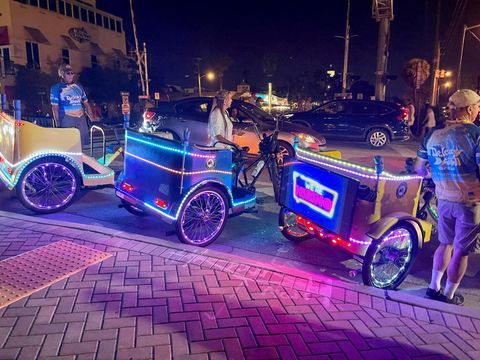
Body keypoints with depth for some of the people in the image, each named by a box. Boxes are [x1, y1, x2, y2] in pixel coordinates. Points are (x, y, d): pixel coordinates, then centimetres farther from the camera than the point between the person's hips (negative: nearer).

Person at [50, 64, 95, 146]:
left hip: (81, 118, 4)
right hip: (66, 120, -4)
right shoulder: (56, 88, 2)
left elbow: (86, 104, 15)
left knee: (81, 144, 4)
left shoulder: (78, 87, 14)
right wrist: (58, 124, -9)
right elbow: (55, 108, -2)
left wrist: (93, 120, 8)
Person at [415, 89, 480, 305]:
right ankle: (449, 296, 21)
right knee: (461, 251, 9)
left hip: (444, 200, 5)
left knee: (445, 244, 22)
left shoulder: (433, 134, 1)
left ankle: (433, 287, 29)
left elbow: (419, 168, 7)